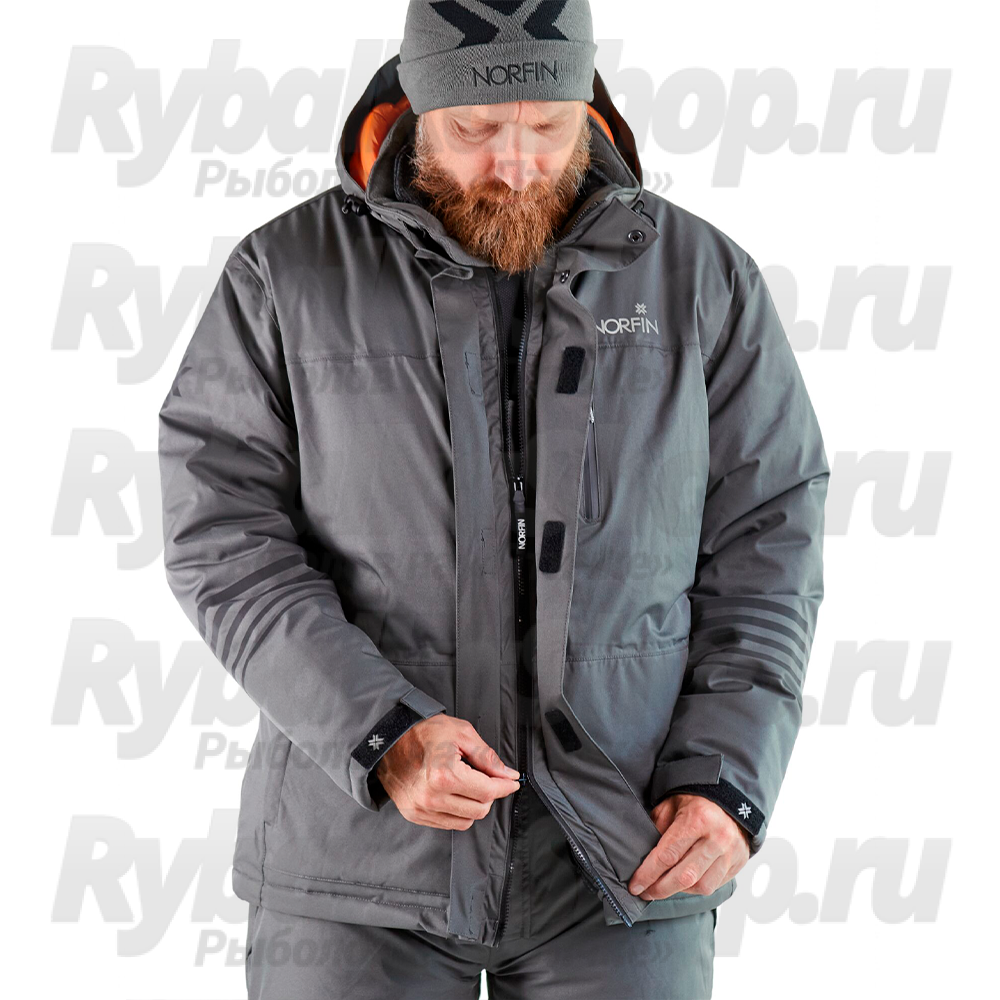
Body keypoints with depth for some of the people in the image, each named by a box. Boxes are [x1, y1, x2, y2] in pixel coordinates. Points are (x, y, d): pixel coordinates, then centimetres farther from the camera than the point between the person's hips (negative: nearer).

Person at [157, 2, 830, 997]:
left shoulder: (701, 278, 3)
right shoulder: (286, 274, 0)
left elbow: (764, 545, 4)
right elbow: (221, 533, -5)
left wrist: (728, 782, -8)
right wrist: (379, 732, -17)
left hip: (619, 869, 1)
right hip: (359, 842, 0)